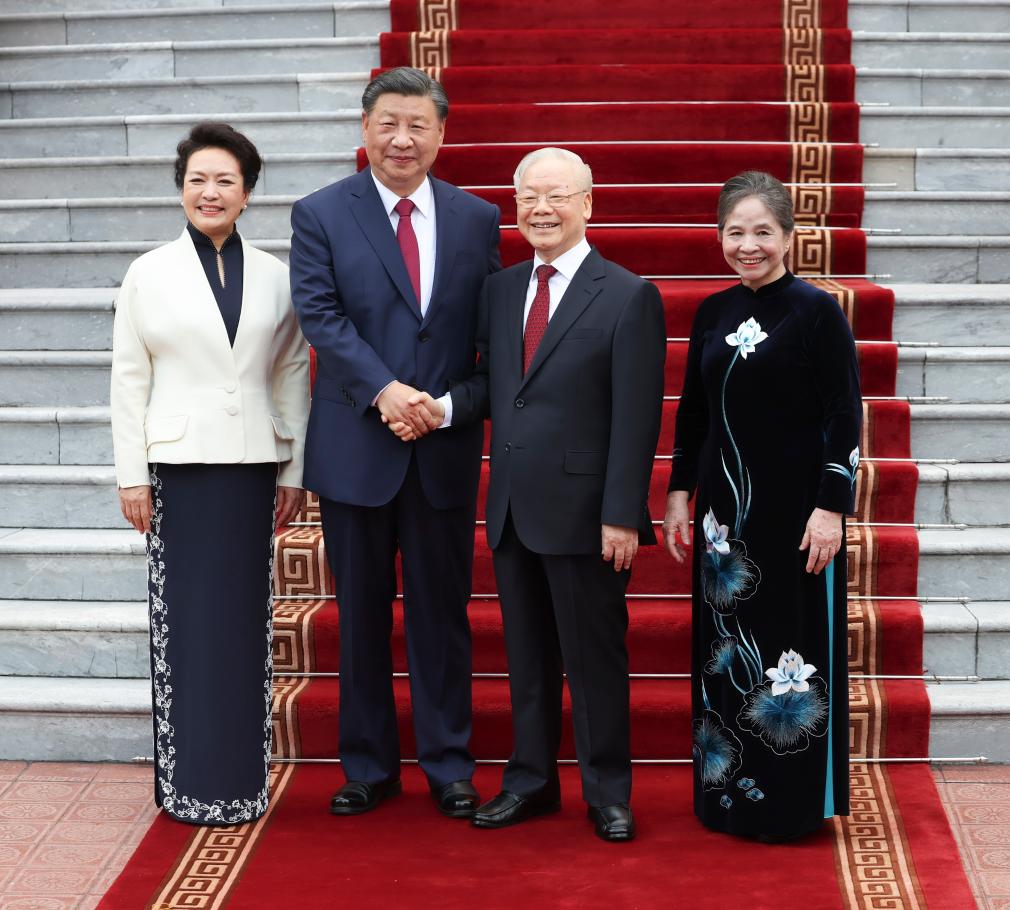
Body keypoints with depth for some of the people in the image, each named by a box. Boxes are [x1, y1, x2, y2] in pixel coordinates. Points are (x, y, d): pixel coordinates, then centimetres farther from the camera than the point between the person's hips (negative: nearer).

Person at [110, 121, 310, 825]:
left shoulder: (275, 277, 8)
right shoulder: (149, 274, 4)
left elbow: (293, 375, 10)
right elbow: (129, 379, 3)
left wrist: (295, 470, 6)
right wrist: (132, 474, -3)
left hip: (253, 466, 2)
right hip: (177, 465, -1)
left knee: (247, 620, 4)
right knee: (183, 621, 0)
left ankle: (242, 779, 14)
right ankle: (188, 780, 10)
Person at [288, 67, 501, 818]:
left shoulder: (478, 220, 6)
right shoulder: (321, 215, 0)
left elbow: (494, 332, 6)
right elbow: (320, 314, -9)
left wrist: (453, 404, -8)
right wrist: (383, 390, -20)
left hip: (446, 447, 1)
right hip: (356, 445, -1)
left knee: (442, 610, 8)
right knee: (362, 613, 9)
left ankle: (449, 765, 19)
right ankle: (368, 766, 22)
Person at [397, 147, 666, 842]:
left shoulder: (628, 296, -7)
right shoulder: (501, 289, 12)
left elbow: (637, 418, -11)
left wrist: (621, 516, -16)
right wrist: (447, 407, -7)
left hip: (582, 512, -5)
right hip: (512, 508, 6)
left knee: (595, 656, 5)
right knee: (527, 654, 15)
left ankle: (608, 792, 19)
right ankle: (532, 780, 28)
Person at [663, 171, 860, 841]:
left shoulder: (817, 312, -8)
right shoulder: (713, 314, 8)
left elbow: (844, 419, -10)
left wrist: (831, 507, -15)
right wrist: (680, 493, 10)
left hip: (796, 509, -5)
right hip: (725, 509, 5)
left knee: (794, 649, 2)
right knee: (727, 653, 11)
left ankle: (796, 800, 15)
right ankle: (729, 794, 23)